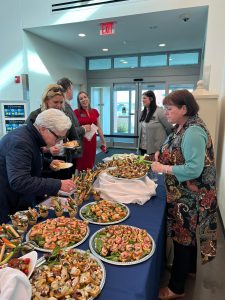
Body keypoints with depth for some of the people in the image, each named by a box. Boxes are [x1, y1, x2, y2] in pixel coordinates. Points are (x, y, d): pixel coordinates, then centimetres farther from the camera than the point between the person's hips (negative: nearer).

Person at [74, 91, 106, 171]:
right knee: (81, 164, -3)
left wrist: (103, 141, 15)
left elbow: (99, 128, 14)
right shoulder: (76, 112, -4)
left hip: (92, 141, 4)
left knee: (90, 164, 8)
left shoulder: (95, 112, 9)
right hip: (81, 141, -4)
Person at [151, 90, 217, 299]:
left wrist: (163, 168, -24)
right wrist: (161, 155, -1)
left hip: (189, 196, -9)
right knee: (187, 233, 24)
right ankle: (189, 267, 48)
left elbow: (194, 169, -29)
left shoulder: (193, 132, -24)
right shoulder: (181, 127, 5)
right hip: (183, 194, 9)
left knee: (182, 237, 5)